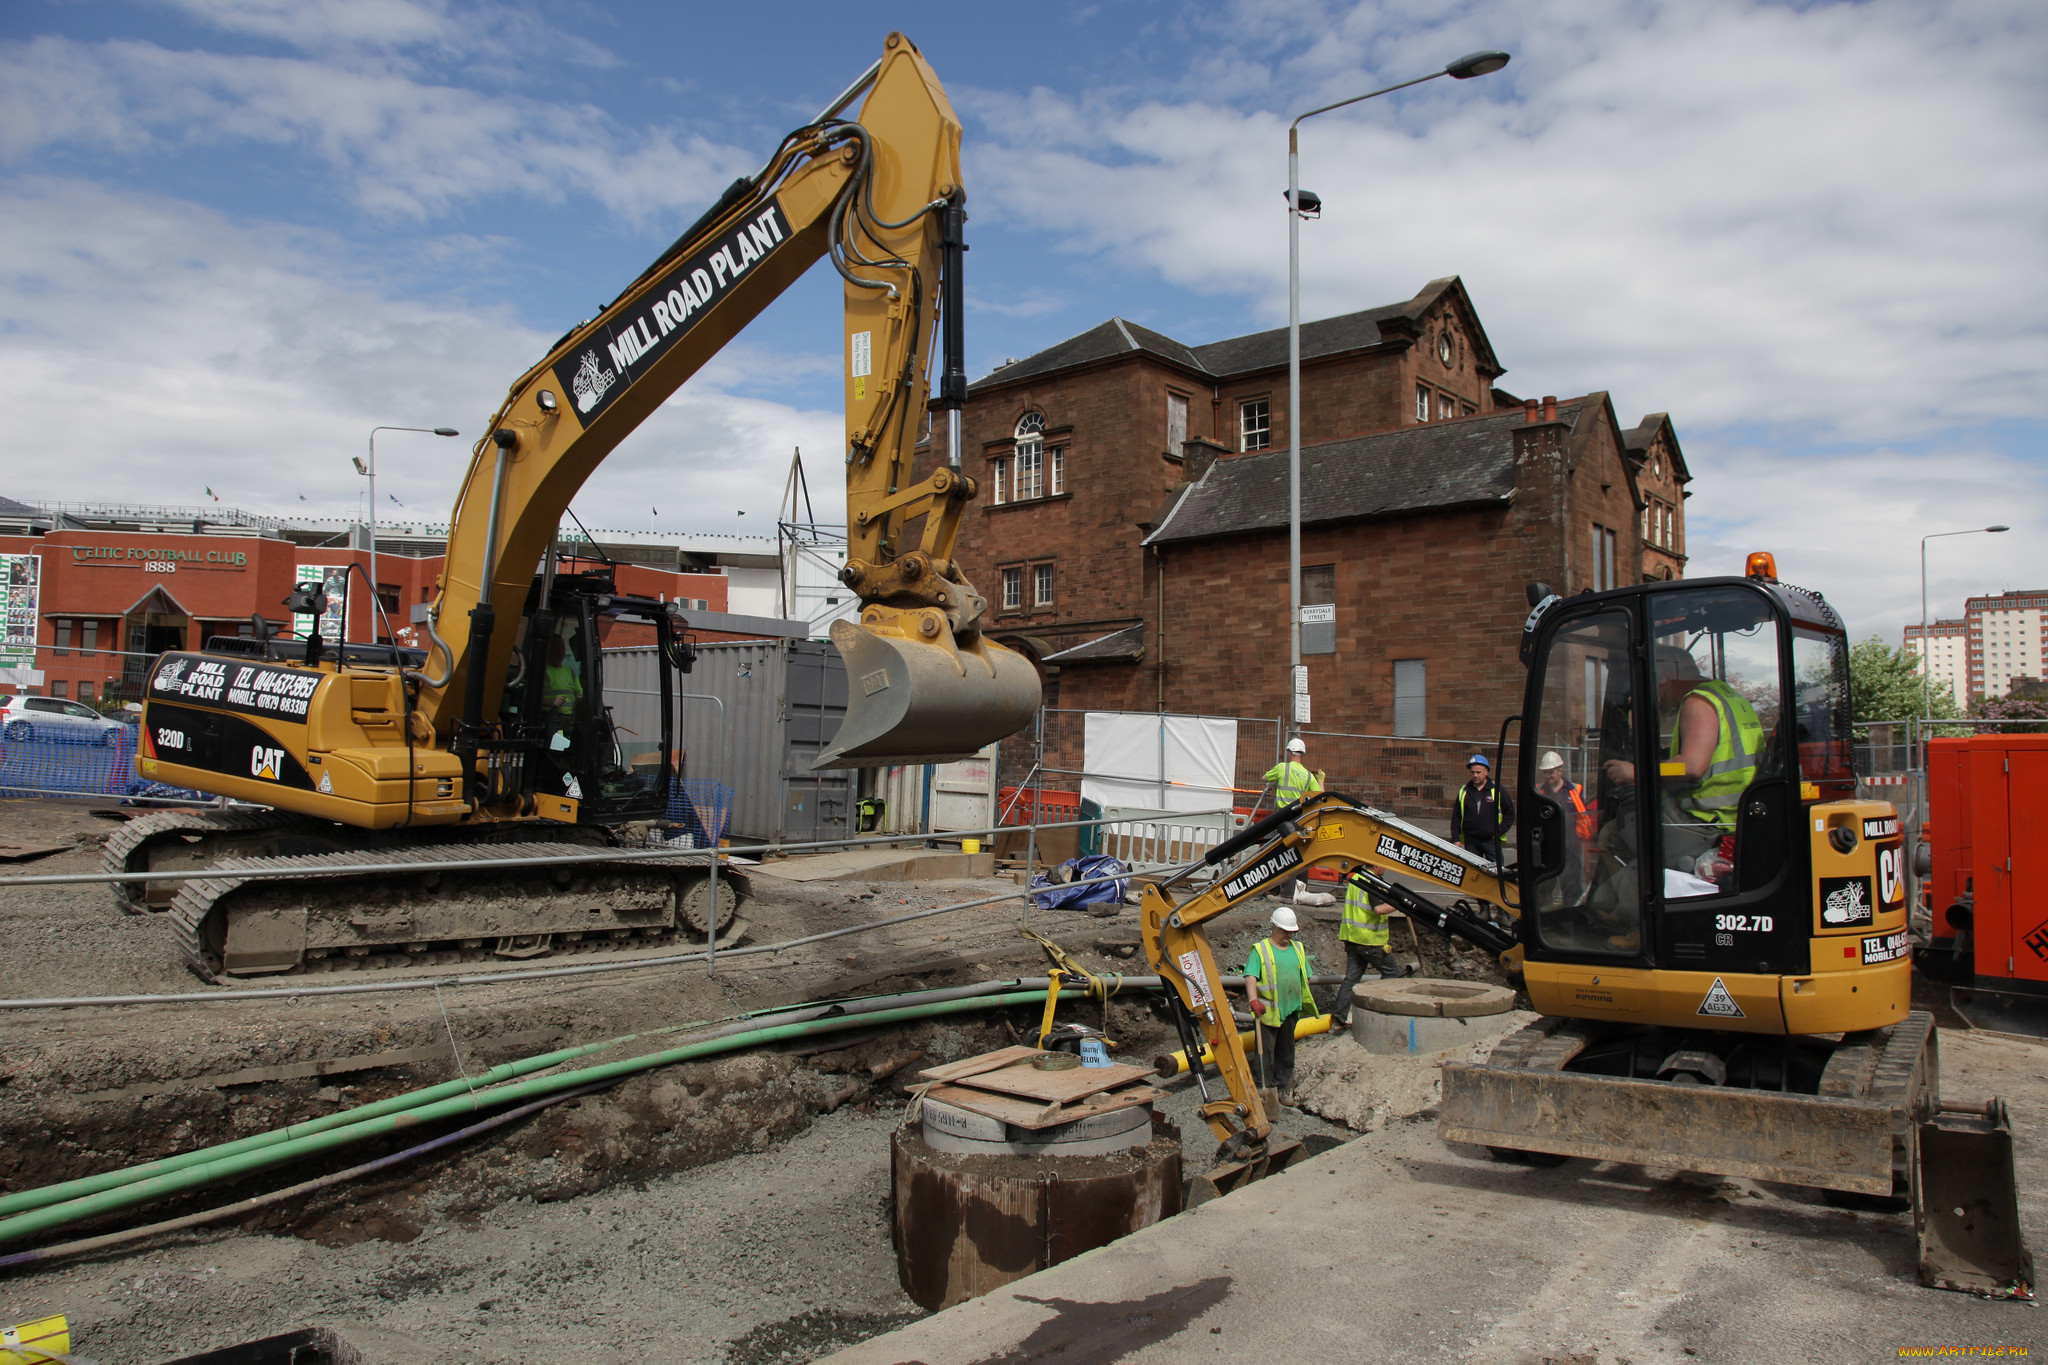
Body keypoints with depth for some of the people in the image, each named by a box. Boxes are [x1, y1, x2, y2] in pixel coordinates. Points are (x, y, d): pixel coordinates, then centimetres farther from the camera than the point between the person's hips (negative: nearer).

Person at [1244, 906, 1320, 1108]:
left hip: (1291, 1009, 5)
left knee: (1286, 1052, 14)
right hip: (1267, 1011, -5)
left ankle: (1284, 1087, 24)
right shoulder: (1260, 949, -6)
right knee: (1266, 1053, 1)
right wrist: (1253, 1000, -30)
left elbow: (1305, 978, 21)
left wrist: (1307, 1003, 18)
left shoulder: (1298, 949, 12)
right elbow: (1251, 977, -16)